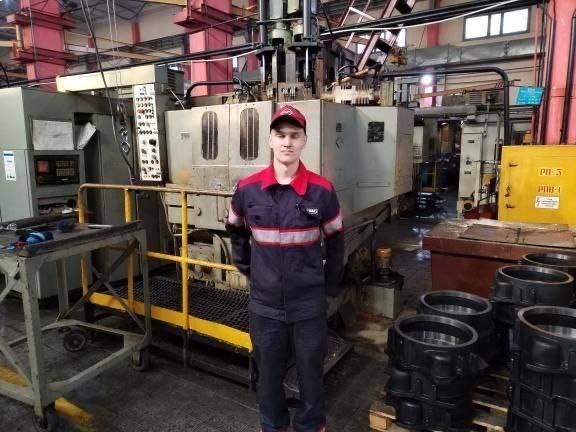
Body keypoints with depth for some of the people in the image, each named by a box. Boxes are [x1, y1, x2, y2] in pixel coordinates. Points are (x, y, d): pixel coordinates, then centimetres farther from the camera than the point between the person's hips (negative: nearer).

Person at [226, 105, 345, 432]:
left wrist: (330, 286, 5)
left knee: (311, 372, 17)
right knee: (269, 373, 19)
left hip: (309, 304, -1)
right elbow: (236, 231, 13)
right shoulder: (248, 190, -6)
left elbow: (336, 242, 2)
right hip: (265, 304, 2)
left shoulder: (322, 190, -10)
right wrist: (247, 269, 10)